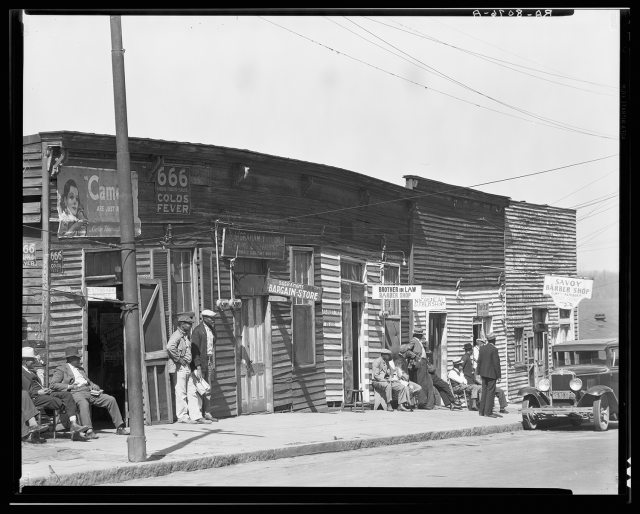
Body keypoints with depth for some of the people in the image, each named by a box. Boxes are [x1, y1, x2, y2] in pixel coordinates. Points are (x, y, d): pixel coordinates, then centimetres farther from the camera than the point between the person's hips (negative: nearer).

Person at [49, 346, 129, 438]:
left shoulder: (80, 369, 31)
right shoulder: (61, 369, 7)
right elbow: (52, 384, -3)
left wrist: (94, 386, 9)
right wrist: (69, 386, -12)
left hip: (88, 391, 7)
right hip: (76, 393, -7)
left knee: (111, 399, -7)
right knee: (84, 403, -41)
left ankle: (119, 428, -3)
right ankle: (89, 431, -47)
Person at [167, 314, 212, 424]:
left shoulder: (186, 336, 17)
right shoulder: (177, 335, -13)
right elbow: (170, 347, -31)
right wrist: (179, 359, -22)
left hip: (187, 367, 9)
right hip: (180, 368, -9)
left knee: (192, 392, 7)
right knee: (181, 393, -3)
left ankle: (196, 416, 8)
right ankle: (182, 416, 3)